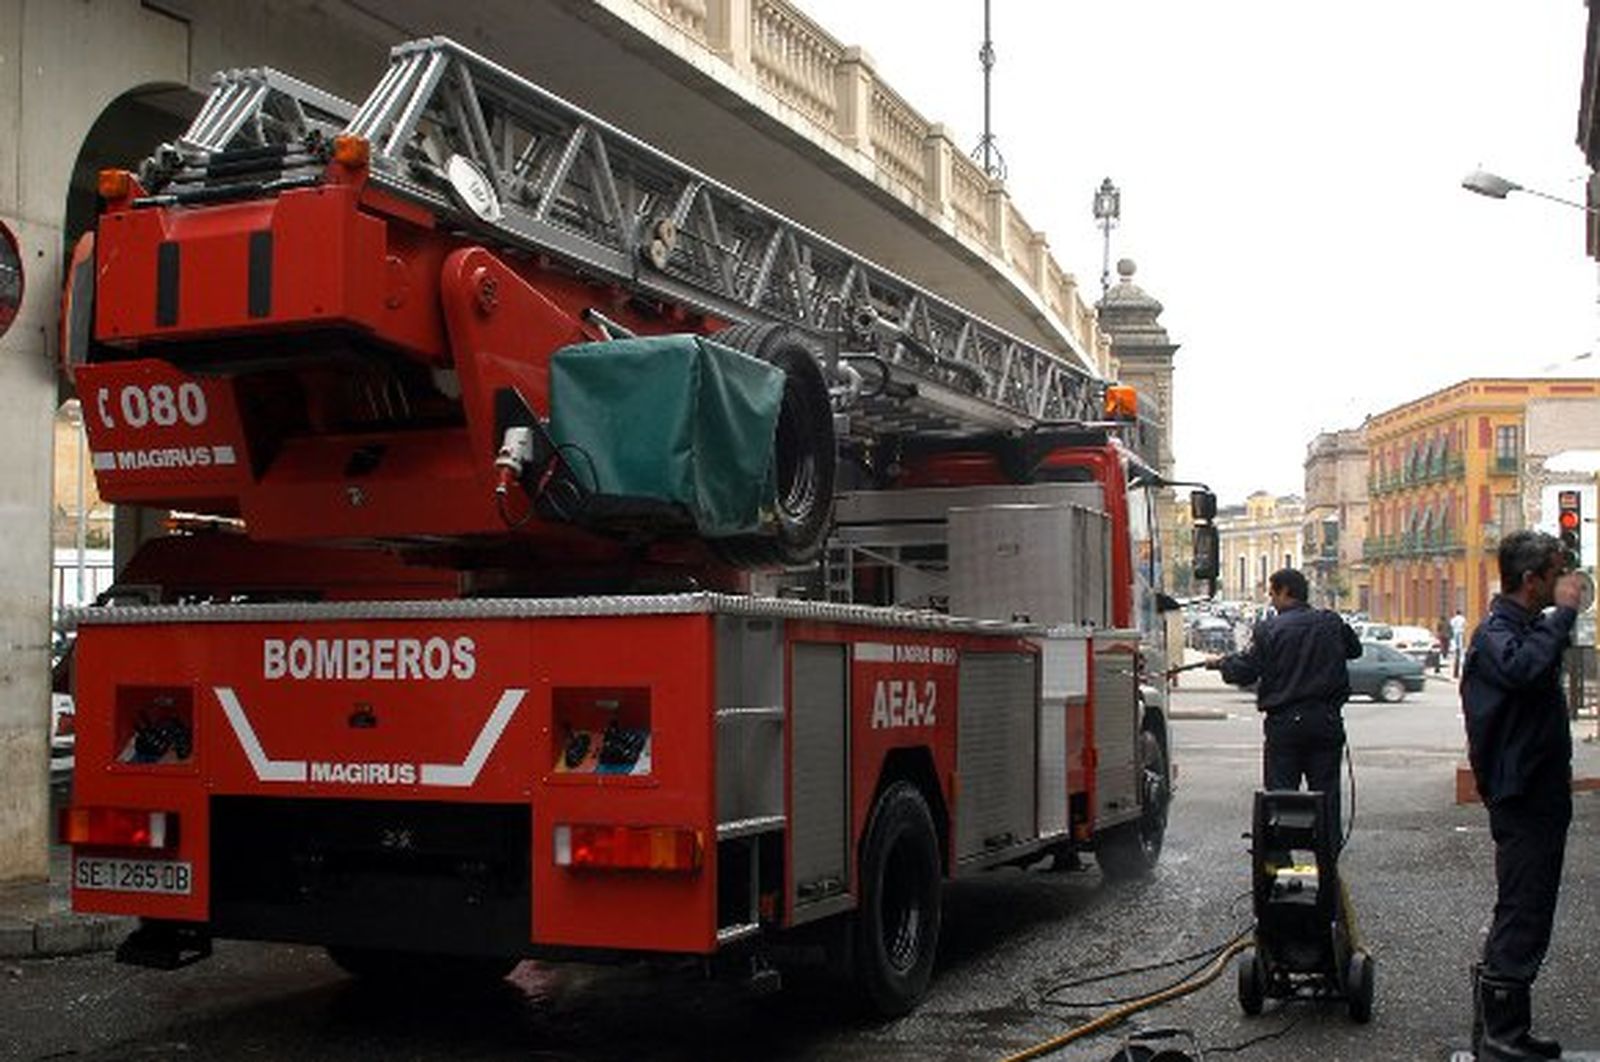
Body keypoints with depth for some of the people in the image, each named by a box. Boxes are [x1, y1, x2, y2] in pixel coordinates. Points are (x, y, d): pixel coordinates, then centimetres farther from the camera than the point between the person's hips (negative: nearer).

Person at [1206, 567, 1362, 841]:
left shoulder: (1269, 629, -9)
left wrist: (1221, 663, 11)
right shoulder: (1332, 623, 3)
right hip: (1326, 721, 3)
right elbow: (1355, 649, 22)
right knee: (1326, 790, 9)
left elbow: (1244, 672, -8)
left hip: (1284, 722, -3)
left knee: (1280, 791, 4)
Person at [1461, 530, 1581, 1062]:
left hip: (1541, 794, 10)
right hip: (1521, 799, -10)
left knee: (1519, 918, 16)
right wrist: (1563, 612, -30)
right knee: (1521, 919, -7)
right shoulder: (1496, 632, -16)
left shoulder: (1529, 628, 16)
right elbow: (1523, 668, -39)